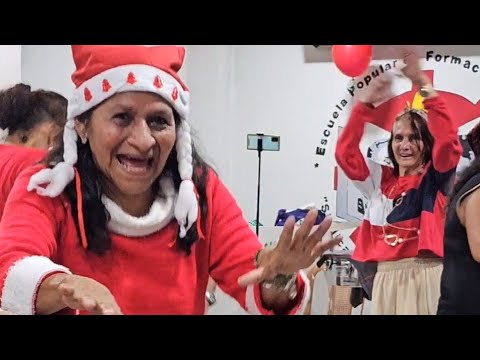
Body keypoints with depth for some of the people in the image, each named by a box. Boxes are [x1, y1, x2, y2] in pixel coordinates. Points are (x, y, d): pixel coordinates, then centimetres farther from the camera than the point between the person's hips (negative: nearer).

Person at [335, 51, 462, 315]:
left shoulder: (436, 177, 5)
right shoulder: (380, 178, 15)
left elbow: (447, 140, -12)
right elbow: (345, 152, 7)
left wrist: (422, 83, -18)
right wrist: (367, 102, -2)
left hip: (425, 275, -4)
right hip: (386, 278, 4)